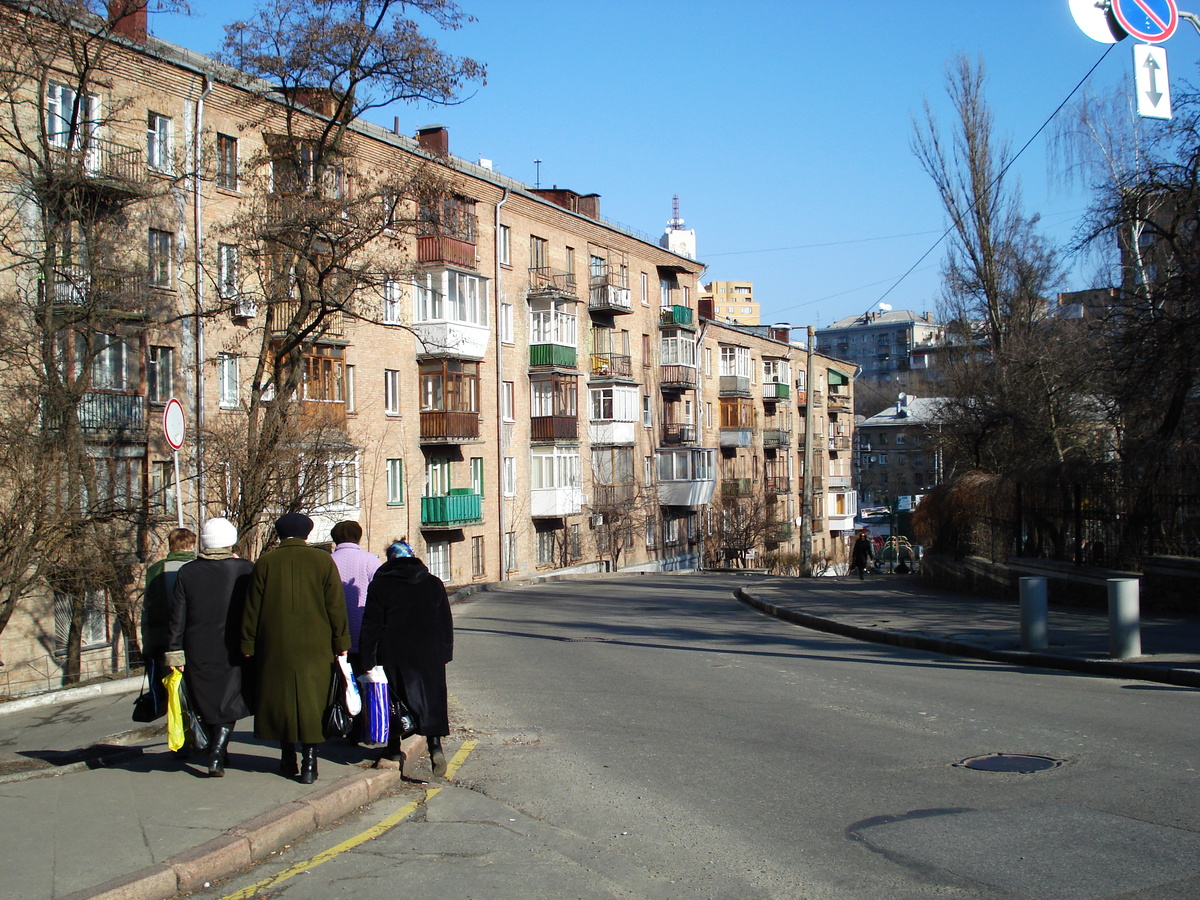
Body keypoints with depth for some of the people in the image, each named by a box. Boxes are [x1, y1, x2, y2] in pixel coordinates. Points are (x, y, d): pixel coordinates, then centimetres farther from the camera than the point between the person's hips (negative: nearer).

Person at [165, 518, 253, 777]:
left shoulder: (187, 572, -1)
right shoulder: (245, 569, -7)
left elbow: (177, 618, -1)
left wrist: (174, 652, 1)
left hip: (198, 652, 2)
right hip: (232, 652, -2)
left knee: (207, 703, 16)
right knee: (228, 704, 4)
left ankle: (218, 753, 28)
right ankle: (217, 757, -9)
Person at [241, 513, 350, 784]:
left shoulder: (265, 563, 0)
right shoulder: (323, 560, -2)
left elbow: (252, 608, 2)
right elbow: (336, 606, -2)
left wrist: (248, 645, 9)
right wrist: (341, 643, 4)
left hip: (275, 647, 1)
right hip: (315, 648, -1)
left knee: (279, 698, 12)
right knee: (311, 700, 4)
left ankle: (288, 759, 19)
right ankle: (309, 760, 0)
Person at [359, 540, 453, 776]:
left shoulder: (379, 585, -2)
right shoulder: (433, 583, 7)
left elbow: (371, 626, -4)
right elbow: (446, 622, 10)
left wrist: (367, 660, -1)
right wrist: (445, 654, 16)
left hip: (392, 654, -2)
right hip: (429, 654, 2)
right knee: (430, 698, 4)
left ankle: (394, 750, 17)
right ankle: (435, 746, -12)